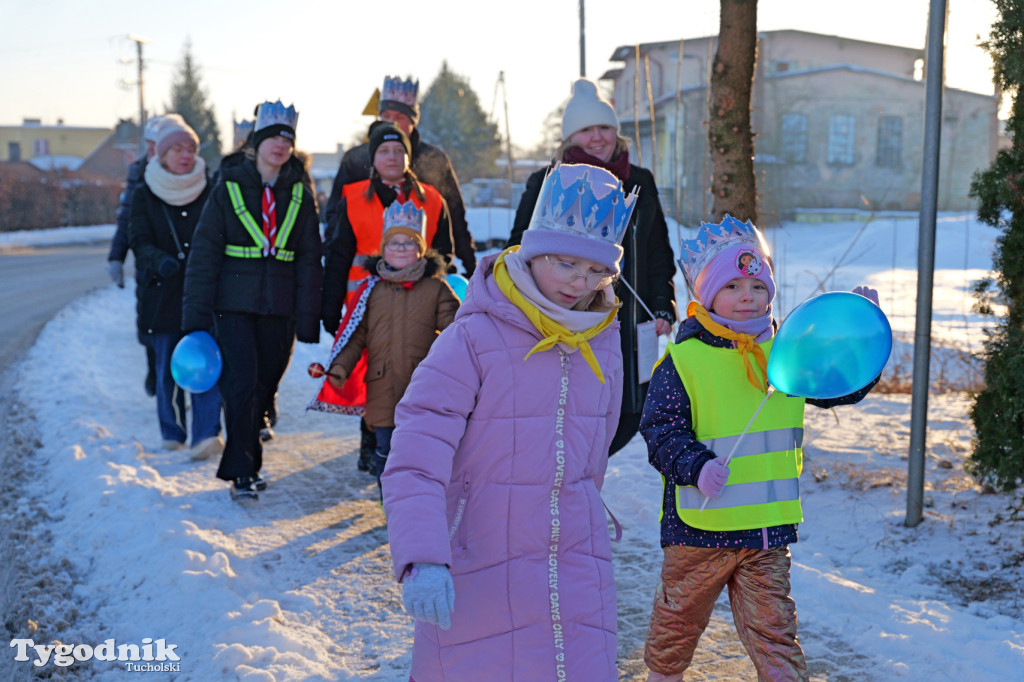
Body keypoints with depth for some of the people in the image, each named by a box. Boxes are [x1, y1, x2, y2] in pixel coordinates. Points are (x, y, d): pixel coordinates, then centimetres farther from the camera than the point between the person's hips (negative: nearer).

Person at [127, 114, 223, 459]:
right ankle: (172, 433, 20)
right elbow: (139, 242, -4)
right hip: (163, 292, 1)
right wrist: (160, 261, -24)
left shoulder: (210, 189, 4)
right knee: (167, 365, 6)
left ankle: (207, 433, -14)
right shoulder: (144, 194, 4)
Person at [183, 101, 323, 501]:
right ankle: (241, 472, -1)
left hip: (279, 308, 3)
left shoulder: (300, 195, 7)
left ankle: (246, 462, 26)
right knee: (242, 384, -11)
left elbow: (309, 259, 8)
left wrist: (307, 318, 1)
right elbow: (204, 253, -1)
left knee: (264, 385, 9)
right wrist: (197, 314, -7)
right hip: (235, 305, -2)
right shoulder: (229, 189, 1)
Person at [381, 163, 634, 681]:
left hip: (579, 573, 4)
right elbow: (414, 462, -18)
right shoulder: (472, 340, -14)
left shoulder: (603, 341, 4)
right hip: (480, 568, -4)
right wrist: (421, 559, -29)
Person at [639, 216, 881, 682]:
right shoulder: (683, 360, -11)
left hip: (769, 528, 3)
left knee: (773, 630, 5)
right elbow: (661, 431, -12)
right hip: (700, 526, -2)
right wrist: (696, 466, -28)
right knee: (678, 623, 18)